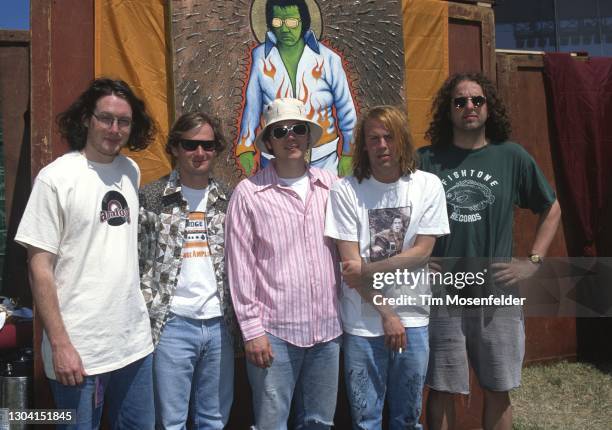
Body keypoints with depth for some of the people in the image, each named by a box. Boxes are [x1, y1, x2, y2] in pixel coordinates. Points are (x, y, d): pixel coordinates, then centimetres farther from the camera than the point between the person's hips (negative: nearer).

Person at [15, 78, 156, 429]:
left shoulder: (131, 172, 6)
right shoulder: (56, 178, -9)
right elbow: (40, 268, -10)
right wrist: (59, 345, -13)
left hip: (135, 340, 5)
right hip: (80, 349, -5)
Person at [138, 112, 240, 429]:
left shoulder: (228, 199, 9)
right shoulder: (150, 197, -1)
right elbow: (136, 261, -1)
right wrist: (147, 316, -7)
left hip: (219, 323, 3)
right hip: (171, 324, -3)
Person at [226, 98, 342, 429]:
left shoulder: (330, 185, 5)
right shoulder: (248, 193, -5)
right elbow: (240, 266, -5)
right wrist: (251, 329, -7)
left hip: (327, 327, 4)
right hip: (274, 330, -3)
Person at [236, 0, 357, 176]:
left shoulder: (327, 59, -6)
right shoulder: (261, 57, -3)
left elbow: (345, 109, 2)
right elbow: (252, 107, 5)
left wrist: (348, 154, 4)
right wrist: (246, 150, 5)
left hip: (323, 159, 0)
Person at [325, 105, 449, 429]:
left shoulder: (428, 186, 0)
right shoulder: (346, 191, -6)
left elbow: (422, 252, -5)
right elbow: (350, 262, -8)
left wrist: (367, 269, -13)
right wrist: (386, 314, -10)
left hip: (413, 320, 1)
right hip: (363, 324, -1)